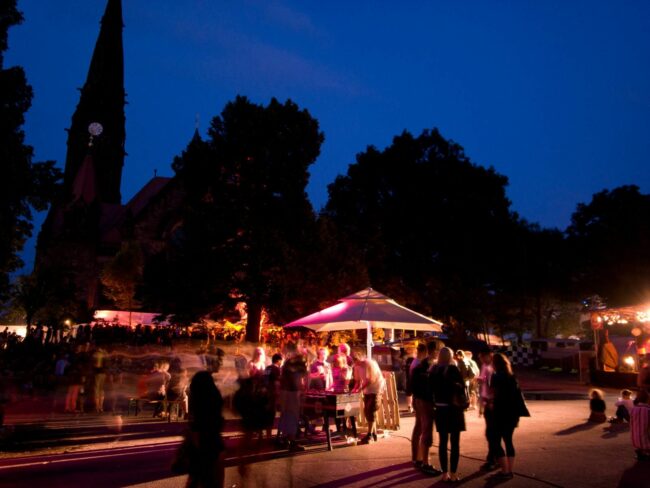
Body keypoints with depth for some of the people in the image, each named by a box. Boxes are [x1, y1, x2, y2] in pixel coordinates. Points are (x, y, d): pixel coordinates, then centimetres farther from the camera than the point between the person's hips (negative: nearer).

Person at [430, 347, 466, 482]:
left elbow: (431, 388, 4)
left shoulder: (433, 370, 2)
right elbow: (462, 388, -11)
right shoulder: (454, 369, -10)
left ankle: (445, 473, 13)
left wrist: (438, 400, 11)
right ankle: (453, 473, 7)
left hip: (440, 409, 4)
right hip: (454, 408, -4)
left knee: (443, 441, 9)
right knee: (455, 442, 5)